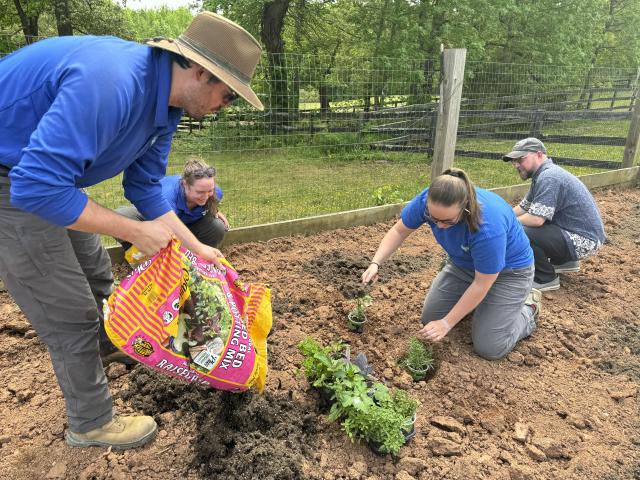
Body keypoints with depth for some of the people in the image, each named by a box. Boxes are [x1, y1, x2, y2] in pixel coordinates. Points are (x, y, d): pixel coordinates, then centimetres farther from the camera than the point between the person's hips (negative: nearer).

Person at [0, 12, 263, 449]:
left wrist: (196, 248, 3)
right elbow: (37, 185, -36)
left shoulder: (165, 103, -3)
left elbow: (145, 188, 5)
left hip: (42, 170, 9)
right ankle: (91, 423, 22)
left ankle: (103, 344, 53)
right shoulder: (111, 81, -34)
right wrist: (137, 232, -27)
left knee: (95, 272, 24)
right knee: (69, 310, 0)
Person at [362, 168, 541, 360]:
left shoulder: (488, 226, -41)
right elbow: (399, 231, -9)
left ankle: (528, 307, 16)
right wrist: (376, 263, -25)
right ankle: (470, 302, 26)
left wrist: (446, 323, -22)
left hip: (508, 271, -5)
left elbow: (482, 284, -29)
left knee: (488, 348, -10)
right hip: (463, 264, 5)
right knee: (430, 318, 0)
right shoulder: (426, 200, -27)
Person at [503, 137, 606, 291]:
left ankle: (546, 279, -4)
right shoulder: (541, 175, 10)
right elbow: (522, 208, 14)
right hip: (574, 232, 10)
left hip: (584, 240, -10)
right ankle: (563, 261, 23)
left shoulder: (549, 177, -22)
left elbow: (536, 219, -29)